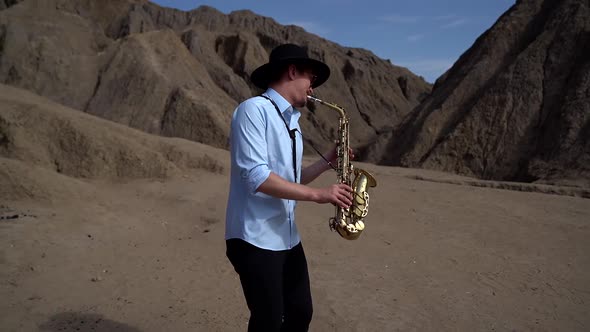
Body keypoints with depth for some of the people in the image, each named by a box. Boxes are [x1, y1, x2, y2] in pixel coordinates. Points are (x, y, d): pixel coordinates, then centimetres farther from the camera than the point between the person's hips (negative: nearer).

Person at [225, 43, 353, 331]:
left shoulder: (292, 122, 14)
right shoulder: (254, 109, -13)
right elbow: (256, 177, -23)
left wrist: (328, 161, 8)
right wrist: (318, 195, -21)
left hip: (287, 237, 8)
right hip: (255, 239, -8)